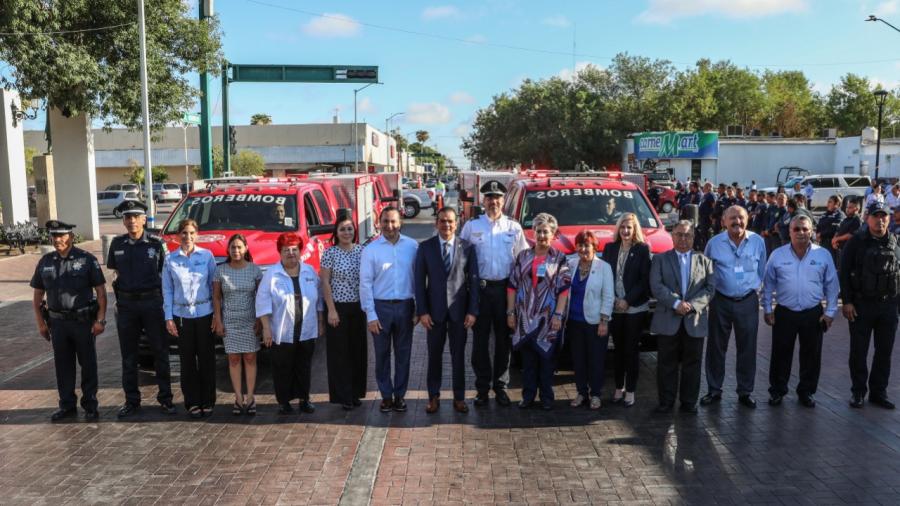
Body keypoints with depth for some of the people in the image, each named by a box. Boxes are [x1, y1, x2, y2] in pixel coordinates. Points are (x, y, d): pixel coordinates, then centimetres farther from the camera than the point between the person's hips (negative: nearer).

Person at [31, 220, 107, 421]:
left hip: (84, 322, -4)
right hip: (58, 322, 4)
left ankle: (90, 405, 15)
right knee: (63, 366, 11)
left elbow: (101, 291, -5)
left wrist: (100, 320, -11)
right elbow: (37, 295, 13)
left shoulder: (86, 259, -4)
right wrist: (40, 323, 8)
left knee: (88, 365, 4)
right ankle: (67, 405, 23)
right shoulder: (45, 262, 7)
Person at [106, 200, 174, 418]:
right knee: (128, 354, 9)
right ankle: (131, 400, 20)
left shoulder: (156, 244, -3)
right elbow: (116, 270, 16)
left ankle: (165, 398, 14)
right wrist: (127, 284, 3)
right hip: (126, 303, 3)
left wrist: (165, 300, -5)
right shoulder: (117, 244, 5)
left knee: (160, 351, 3)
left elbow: (166, 273, 1)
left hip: (152, 301, -2)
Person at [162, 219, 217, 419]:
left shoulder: (207, 255, -1)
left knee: (207, 358, 3)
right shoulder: (170, 259, 2)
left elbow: (214, 285, 2)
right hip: (181, 315, 1)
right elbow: (167, 290, 4)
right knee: (187, 360, 5)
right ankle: (192, 403, 16)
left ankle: (208, 402, 14)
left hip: (204, 313, -1)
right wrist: (168, 317, -1)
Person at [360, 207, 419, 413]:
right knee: (382, 354, 9)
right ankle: (386, 395, 23)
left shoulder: (412, 246, -3)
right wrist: (370, 315, -8)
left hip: (405, 306, 1)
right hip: (381, 307, -1)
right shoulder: (371, 249, -4)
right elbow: (365, 283, -4)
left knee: (403, 353, 10)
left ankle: (400, 395, 24)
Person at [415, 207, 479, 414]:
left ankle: (459, 397, 21)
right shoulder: (425, 247, 0)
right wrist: (422, 311, -6)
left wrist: (472, 311, -5)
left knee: (458, 355, 9)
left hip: (459, 310, 0)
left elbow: (473, 280, 0)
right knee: (434, 355, 9)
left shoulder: (467, 247, 0)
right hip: (435, 310, 0)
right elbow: (419, 281, 0)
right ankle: (434, 397, 22)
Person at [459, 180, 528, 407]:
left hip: (506, 288, 1)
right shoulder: (471, 226, 3)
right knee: (480, 339, 4)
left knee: (504, 339, 8)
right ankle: (482, 387, 15)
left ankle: (500, 386, 21)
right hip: (480, 288, -1)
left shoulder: (514, 227, 5)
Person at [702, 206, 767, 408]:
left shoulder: (758, 242, -2)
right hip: (720, 301, 0)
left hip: (748, 301, 0)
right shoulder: (714, 243, -4)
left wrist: (753, 287, 10)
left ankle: (745, 391, 20)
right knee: (716, 347, 7)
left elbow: (761, 272, 11)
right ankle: (714, 390, 19)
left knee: (747, 348, 7)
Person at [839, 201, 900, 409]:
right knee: (859, 351, 5)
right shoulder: (857, 241, -5)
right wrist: (846, 302, -11)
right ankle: (858, 391, 18)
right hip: (861, 305, -3)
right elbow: (844, 272, -6)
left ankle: (879, 392, 22)